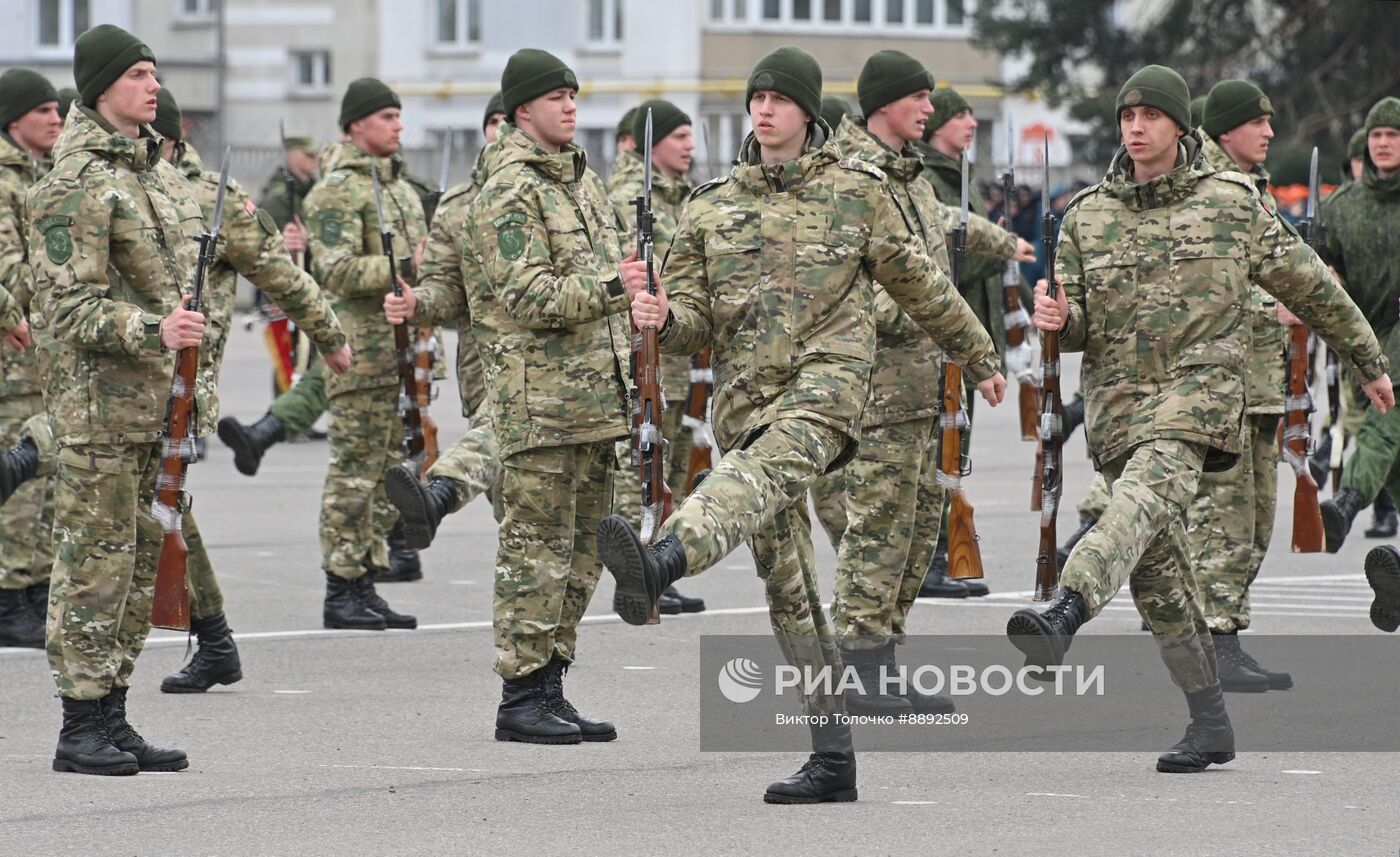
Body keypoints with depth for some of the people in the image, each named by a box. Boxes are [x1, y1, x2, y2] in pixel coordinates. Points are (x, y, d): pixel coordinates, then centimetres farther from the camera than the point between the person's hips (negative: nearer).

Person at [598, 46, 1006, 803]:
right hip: (746, 394, 5)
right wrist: (662, 317, -12)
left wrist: (978, 356, 27)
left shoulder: (856, 192, 6)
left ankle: (659, 565, -65)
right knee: (790, 590, 4)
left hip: (826, 377, -5)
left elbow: (919, 285, 18)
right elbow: (694, 320, 12)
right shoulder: (712, 207, 14)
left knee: (762, 471, -37)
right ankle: (833, 757, 8)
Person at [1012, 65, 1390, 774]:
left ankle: (1062, 615, -55)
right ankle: (1210, 723, 13)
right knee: (1157, 570, 4)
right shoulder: (1087, 215, 12)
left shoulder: (1231, 202, 5)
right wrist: (1057, 319, -13)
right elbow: (1079, 326, 12)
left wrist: (1369, 362, 23)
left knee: (1143, 501, -32)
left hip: (1197, 390, -4)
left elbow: (1308, 285, 15)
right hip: (1115, 397, 4)